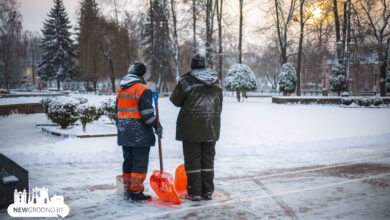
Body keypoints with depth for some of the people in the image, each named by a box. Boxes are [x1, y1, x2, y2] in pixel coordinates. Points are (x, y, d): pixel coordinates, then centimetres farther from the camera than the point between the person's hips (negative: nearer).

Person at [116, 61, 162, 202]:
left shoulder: (121, 90, 14)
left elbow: (118, 111, 19)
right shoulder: (143, 89, -11)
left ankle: (127, 191, 21)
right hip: (139, 135, -8)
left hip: (124, 134, 8)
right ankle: (136, 192, 0)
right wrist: (157, 126, -6)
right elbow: (147, 113, -16)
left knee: (128, 161, 15)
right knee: (140, 162, -1)